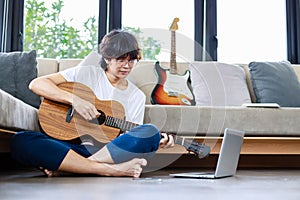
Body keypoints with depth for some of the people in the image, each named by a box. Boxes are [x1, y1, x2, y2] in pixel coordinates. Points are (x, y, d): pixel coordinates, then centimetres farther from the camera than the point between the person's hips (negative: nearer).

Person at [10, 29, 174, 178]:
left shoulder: (137, 97, 15)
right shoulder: (86, 74, 6)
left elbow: (130, 137, 11)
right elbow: (36, 84, -2)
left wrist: (156, 141, -9)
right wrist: (73, 99, -16)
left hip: (113, 151, 2)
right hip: (72, 146, -2)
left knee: (151, 132, -28)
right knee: (20, 141, -29)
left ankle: (60, 167, -27)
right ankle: (111, 170, -37)